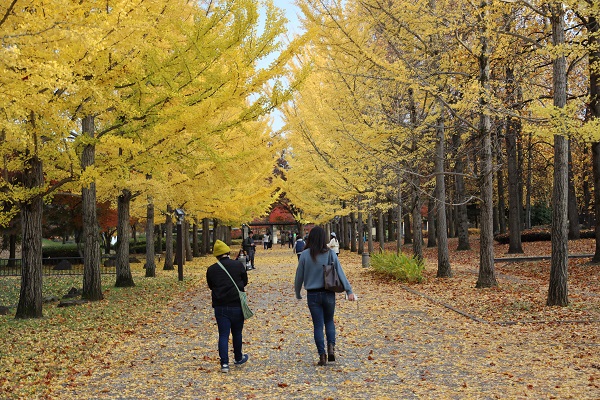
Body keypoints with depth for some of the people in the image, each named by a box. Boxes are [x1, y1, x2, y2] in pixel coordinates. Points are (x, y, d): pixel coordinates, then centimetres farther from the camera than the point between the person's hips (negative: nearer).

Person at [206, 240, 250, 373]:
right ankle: (238, 358, 31)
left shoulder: (211, 270, -1)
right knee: (237, 333, 15)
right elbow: (245, 281, 8)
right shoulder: (238, 265, -4)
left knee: (223, 334, 3)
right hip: (236, 304, 0)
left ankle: (224, 363, -4)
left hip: (220, 306, 0)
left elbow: (211, 286, 11)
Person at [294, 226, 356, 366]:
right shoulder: (330, 254, -5)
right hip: (328, 294, 1)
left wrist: (298, 294, 12)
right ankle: (331, 347, 0)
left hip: (313, 295, -1)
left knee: (318, 325, 6)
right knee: (329, 322, 19)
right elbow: (340, 273, -5)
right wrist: (349, 291, -3)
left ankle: (322, 355, 4)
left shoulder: (305, 255, -7)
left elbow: (299, 276, -1)